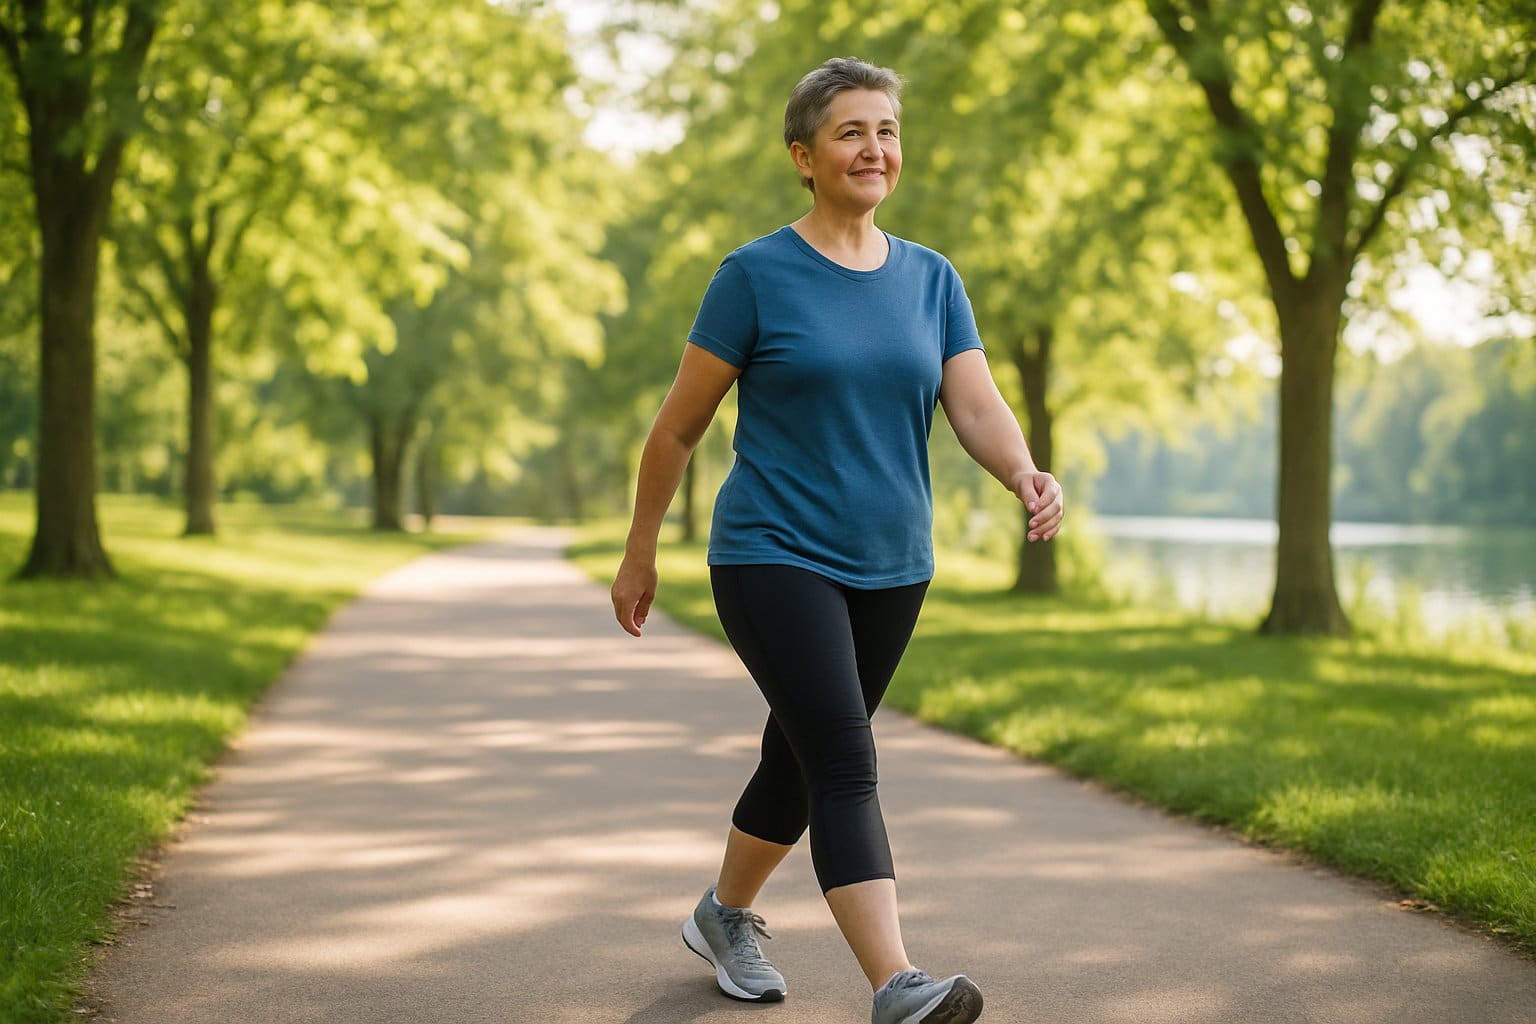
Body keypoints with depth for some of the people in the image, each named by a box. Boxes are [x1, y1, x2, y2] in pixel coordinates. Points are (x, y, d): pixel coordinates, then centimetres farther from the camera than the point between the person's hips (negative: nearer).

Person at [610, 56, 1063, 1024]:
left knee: (801, 760, 17)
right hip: (776, 556, -5)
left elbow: (978, 406, -6)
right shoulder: (758, 276, -6)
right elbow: (678, 427, 0)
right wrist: (640, 554, 4)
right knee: (845, 763, -18)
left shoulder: (932, 280, 7)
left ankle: (725, 915, 40)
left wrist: (1027, 476, -26)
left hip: (890, 569, 5)